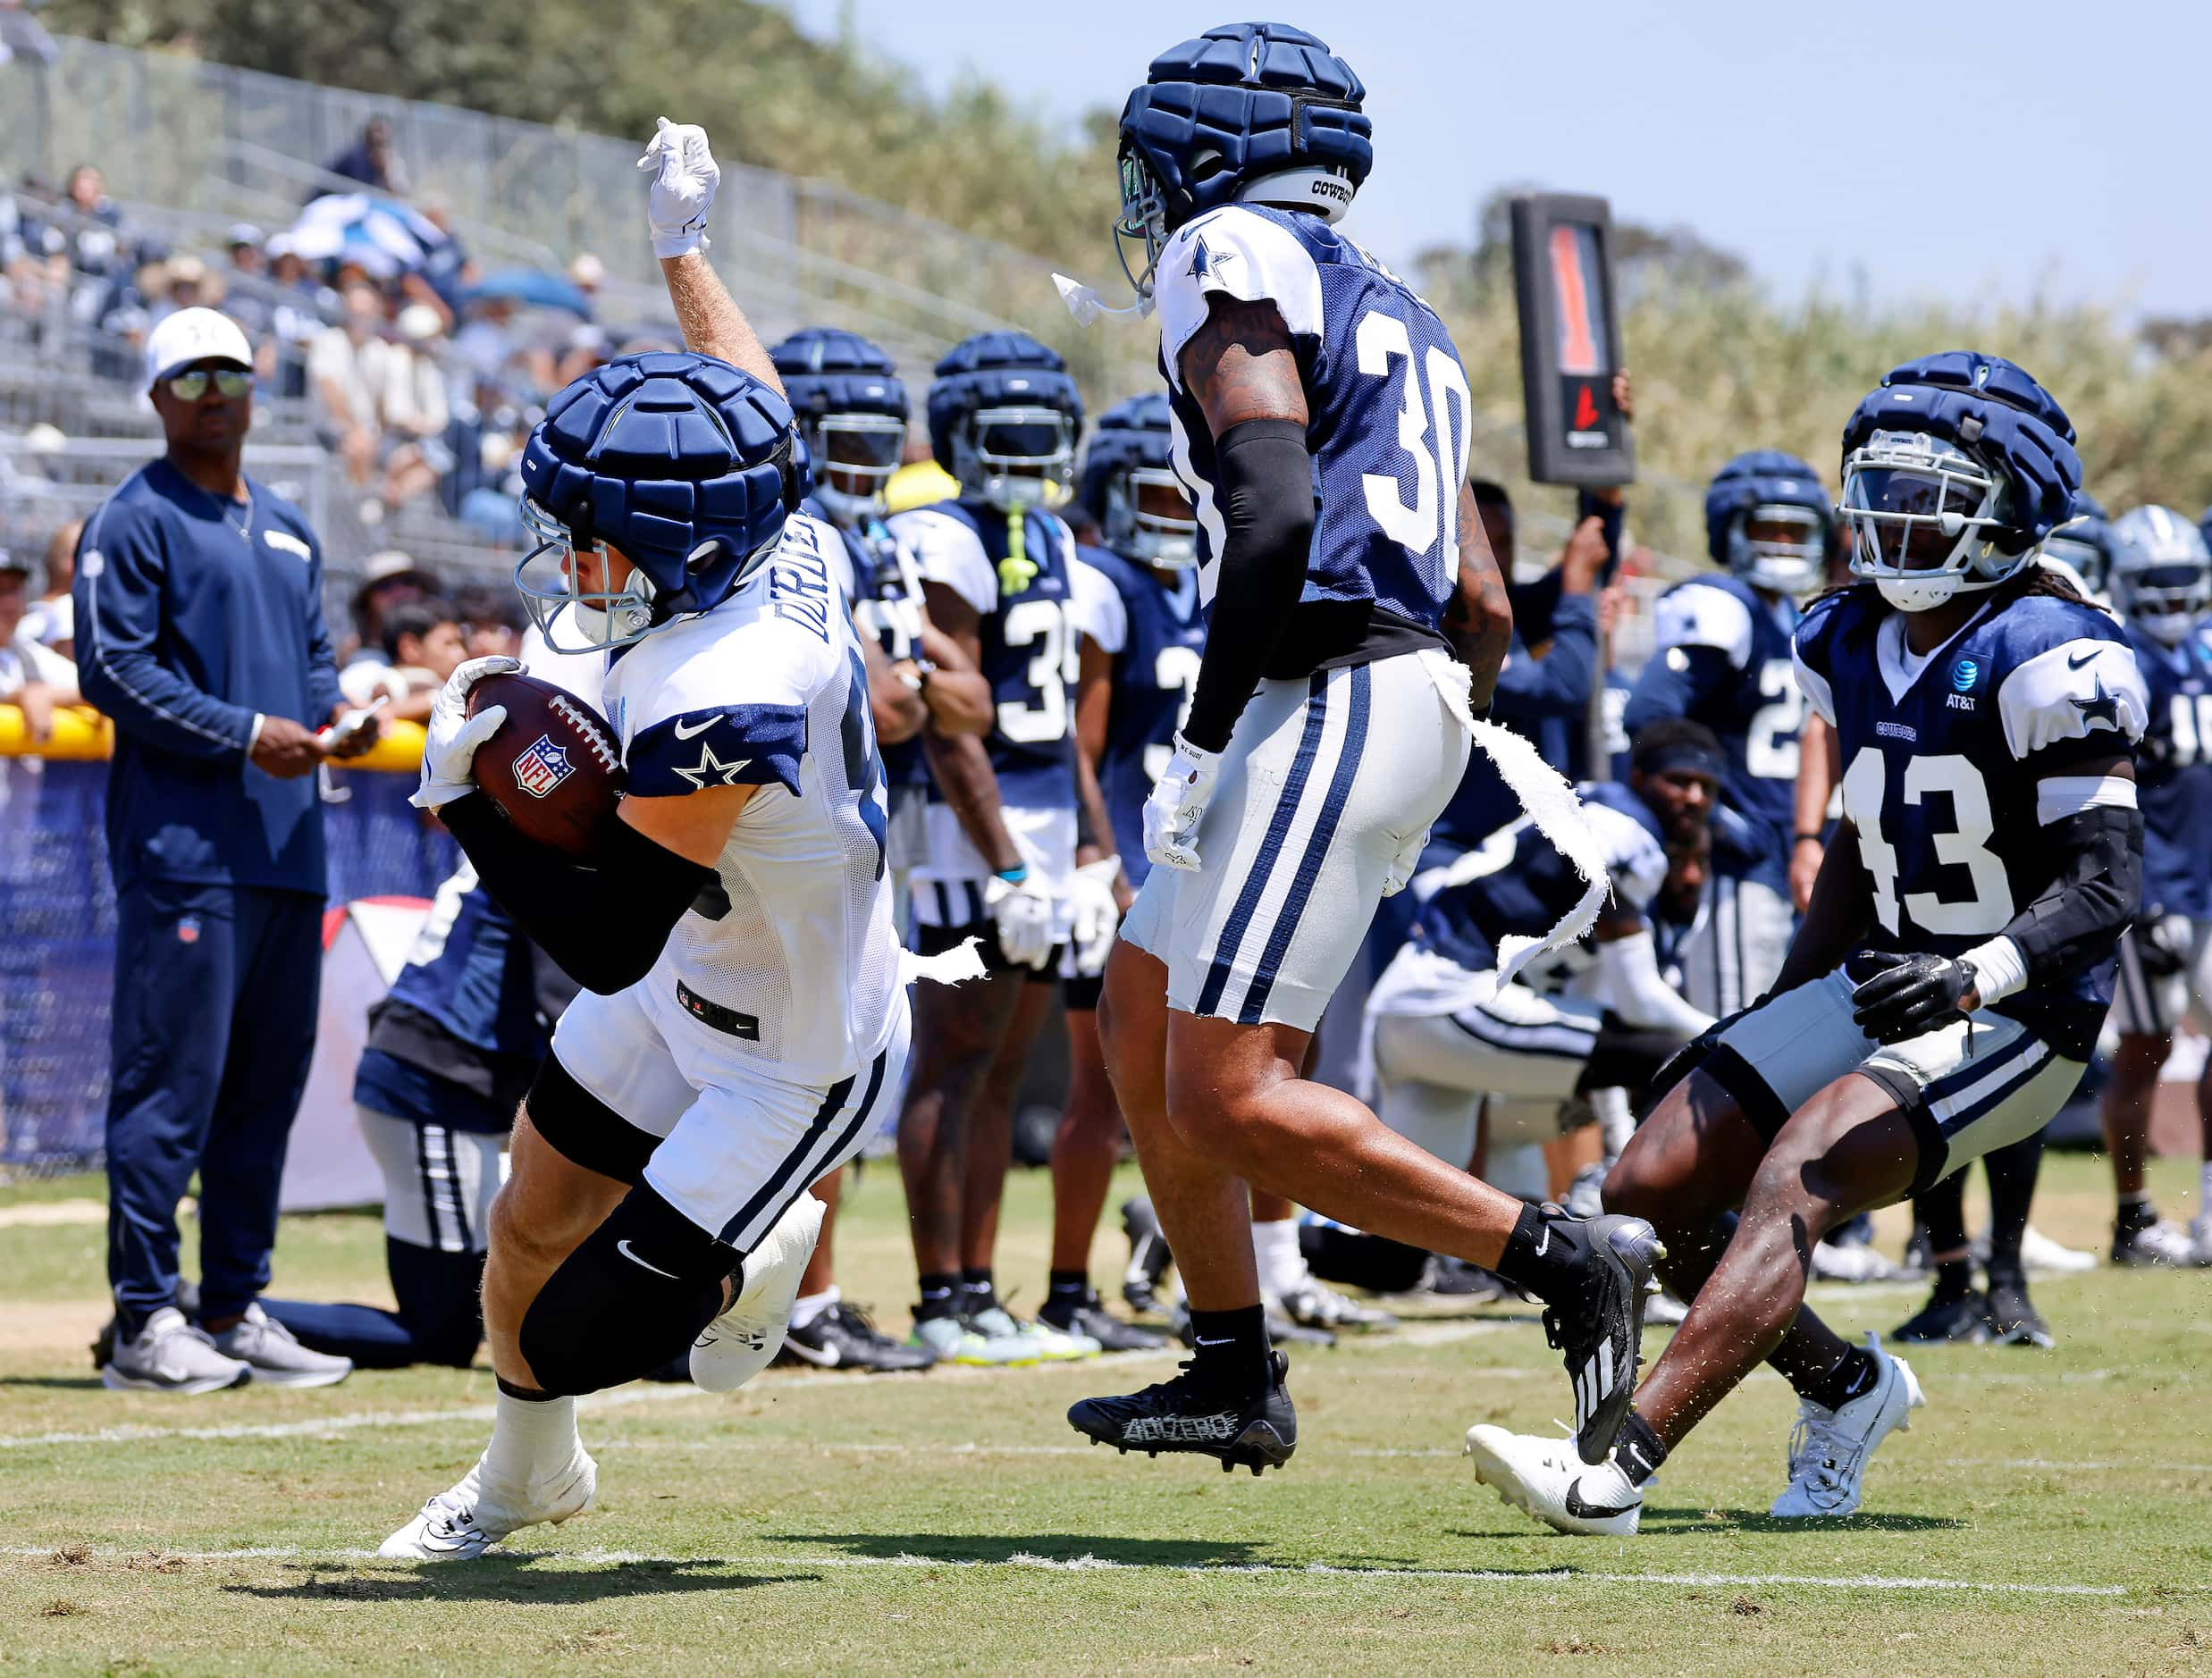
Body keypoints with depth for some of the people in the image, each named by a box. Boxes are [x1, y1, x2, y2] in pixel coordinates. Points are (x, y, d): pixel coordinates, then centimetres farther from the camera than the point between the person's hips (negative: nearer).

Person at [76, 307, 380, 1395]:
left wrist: (333, 713, 2)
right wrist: (244, 734, -16)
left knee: (270, 1082, 10)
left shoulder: (287, 530, 22)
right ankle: (146, 1319, -8)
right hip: (183, 846, -8)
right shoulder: (132, 522, -2)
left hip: (288, 846, 8)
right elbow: (113, 669, -10)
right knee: (171, 1080, -10)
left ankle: (235, 1309, 16)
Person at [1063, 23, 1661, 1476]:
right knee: (1142, 1026, 18)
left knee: (1229, 1101, -9)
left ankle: (1566, 1261, -10)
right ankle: (1236, 1375, 23)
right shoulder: (1395, 318, 22)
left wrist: (1201, 745, -15)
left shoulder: (1232, 266, -5)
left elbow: (1275, 517, -20)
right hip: (1411, 697, 10)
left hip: (1326, 702, -10)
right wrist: (1437, 778, 27)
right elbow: (1486, 608, 20)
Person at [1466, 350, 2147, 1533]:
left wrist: (1972, 977, -38)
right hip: (1884, 983, 8)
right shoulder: (1855, 642, 6)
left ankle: (1614, 1476, -35)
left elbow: (2107, 882, -23)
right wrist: (1781, 1019, 18)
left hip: (2015, 1018, -8)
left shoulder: (2042, 660, -18)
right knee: (1654, 1188, -1)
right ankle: (1845, 1389, 22)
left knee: (1791, 1188, -28)